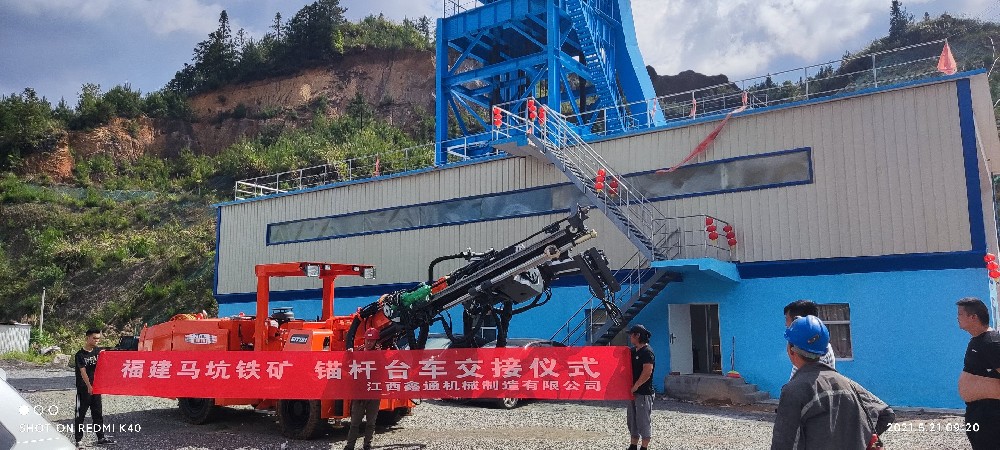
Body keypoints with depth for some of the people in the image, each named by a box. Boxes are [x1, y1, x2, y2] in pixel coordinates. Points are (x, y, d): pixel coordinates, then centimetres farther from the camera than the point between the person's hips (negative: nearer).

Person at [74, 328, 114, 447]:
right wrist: (89, 386, -27)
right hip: (83, 388, -5)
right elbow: (83, 372, -16)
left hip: (96, 387, 5)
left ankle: (101, 438, 15)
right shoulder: (80, 355, -9)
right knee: (80, 414, 1)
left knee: (98, 414, 9)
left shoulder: (98, 351, 6)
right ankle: (77, 439, 8)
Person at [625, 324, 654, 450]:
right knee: (632, 420, 14)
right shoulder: (633, 351, 12)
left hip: (644, 392, -9)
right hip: (633, 392, 9)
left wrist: (636, 386, -17)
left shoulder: (647, 352, -14)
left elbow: (647, 372, -22)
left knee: (644, 421, -1)